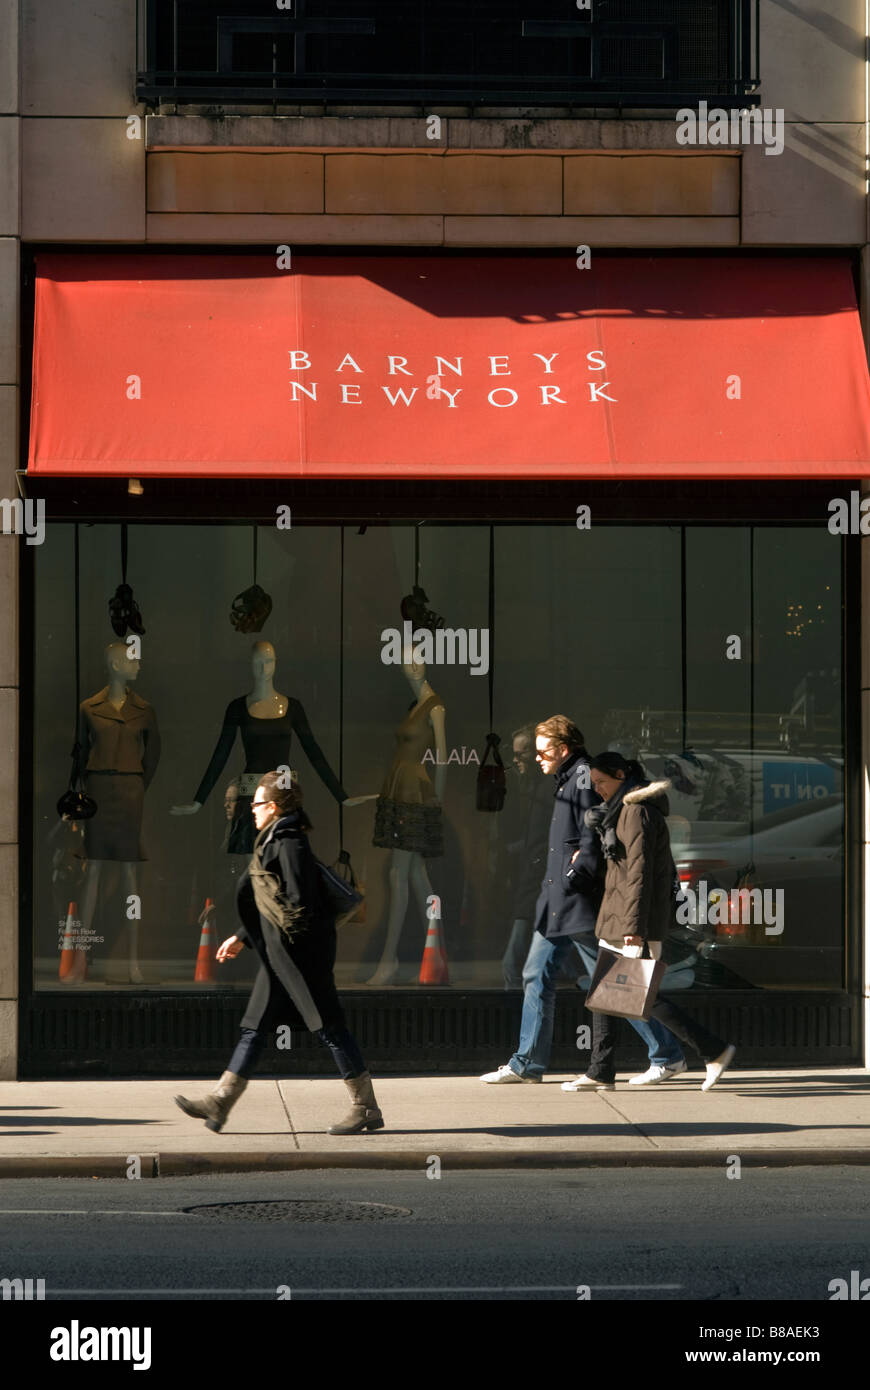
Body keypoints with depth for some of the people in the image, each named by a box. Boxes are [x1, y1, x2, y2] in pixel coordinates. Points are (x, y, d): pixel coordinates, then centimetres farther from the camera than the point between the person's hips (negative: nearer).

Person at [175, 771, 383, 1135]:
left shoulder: (290, 844, -16)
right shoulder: (272, 843, 15)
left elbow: (300, 904, -21)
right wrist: (242, 938, 23)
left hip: (301, 951, -10)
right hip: (278, 954, 10)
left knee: (329, 1027, -5)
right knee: (255, 1027, 9)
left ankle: (366, 1108, 2)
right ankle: (219, 1103, 10)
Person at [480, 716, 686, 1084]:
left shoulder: (585, 778, -13)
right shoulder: (567, 781, 17)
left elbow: (595, 836, -21)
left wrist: (578, 873, -19)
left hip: (581, 903, -10)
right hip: (557, 903, 10)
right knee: (537, 977, 8)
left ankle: (667, 1055, 5)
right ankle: (526, 1064, 12)